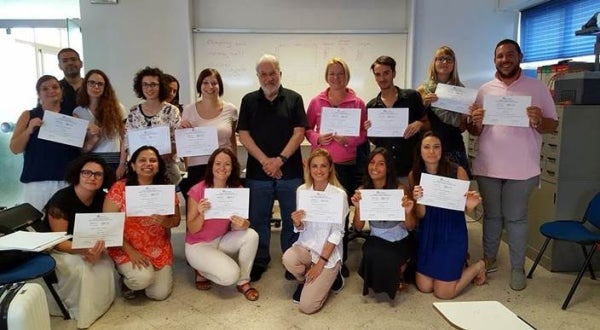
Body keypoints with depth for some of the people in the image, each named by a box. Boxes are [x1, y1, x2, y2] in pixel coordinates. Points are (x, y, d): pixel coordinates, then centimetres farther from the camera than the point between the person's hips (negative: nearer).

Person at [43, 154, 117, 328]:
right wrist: (84, 250, -39)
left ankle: (97, 303, 2)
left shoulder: (102, 199, -9)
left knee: (105, 264, -21)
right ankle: (72, 307, -5)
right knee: (79, 268, -31)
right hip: (53, 250, -5)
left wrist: (97, 248, -30)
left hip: (87, 247, 5)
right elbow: (59, 241, -22)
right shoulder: (61, 199, -24)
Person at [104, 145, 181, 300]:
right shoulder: (119, 188, -11)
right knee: (143, 278, -28)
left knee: (160, 294, -5)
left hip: (159, 250, 3)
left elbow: (176, 220, 3)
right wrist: (130, 251, -18)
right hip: (126, 249, -3)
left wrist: (165, 221, -22)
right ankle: (126, 280, 9)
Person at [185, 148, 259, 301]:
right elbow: (192, 229, -15)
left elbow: (235, 226, -9)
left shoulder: (237, 190, -9)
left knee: (251, 235, -25)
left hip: (222, 240, 4)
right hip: (198, 245, -4)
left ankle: (243, 282, -4)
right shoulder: (197, 191, -19)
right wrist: (201, 214, -37)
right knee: (230, 275, -25)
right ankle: (201, 271, 8)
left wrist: (243, 224, -34)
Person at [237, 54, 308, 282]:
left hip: (290, 171, -1)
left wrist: (280, 159, -14)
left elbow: (299, 132, -3)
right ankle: (259, 260, 25)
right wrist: (264, 160, -11)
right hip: (258, 171, 1)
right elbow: (243, 134, 0)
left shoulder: (294, 99, 4)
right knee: (258, 219, 9)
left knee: (292, 219, 8)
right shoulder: (249, 100, 7)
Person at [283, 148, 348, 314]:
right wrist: (297, 222, -21)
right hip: (306, 244, 4)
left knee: (307, 306, -12)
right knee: (288, 258, -31)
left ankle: (330, 276, 18)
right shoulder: (302, 190, -3)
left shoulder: (339, 194, -15)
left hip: (329, 251, -4)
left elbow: (337, 232, -14)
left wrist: (320, 263, -17)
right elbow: (301, 228, 3)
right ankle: (304, 281, 5)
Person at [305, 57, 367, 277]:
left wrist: (348, 139, -13)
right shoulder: (316, 101, 5)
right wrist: (317, 139, -8)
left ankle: (341, 260, 19)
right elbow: (306, 129, 11)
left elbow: (364, 134, 5)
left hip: (347, 166, 0)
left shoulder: (357, 103, 2)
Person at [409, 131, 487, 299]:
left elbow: (466, 208, -5)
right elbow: (420, 215, -4)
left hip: (452, 234, -4)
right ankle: (457, 264, 34)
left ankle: (478, 266, 27)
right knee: (424, 287, 8)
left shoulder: (457, 171, -15)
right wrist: (417, 200, -26)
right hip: (427, 234, 4)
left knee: (443, 293, 2)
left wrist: (471, 205, -29)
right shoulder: (415, 175, -6)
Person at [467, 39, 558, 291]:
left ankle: (518, 268, 17)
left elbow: (553, 126, 1)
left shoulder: (537, 88, 1)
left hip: (521, 168, -2)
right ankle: (488, 259, 28)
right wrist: (475, 122, -15)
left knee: (516, 218, 5)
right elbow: (474, 132, 8)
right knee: (491, 215, 14)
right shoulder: (485, 90, 6)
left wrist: (538, 121, -21)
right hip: (487, 166, 2)